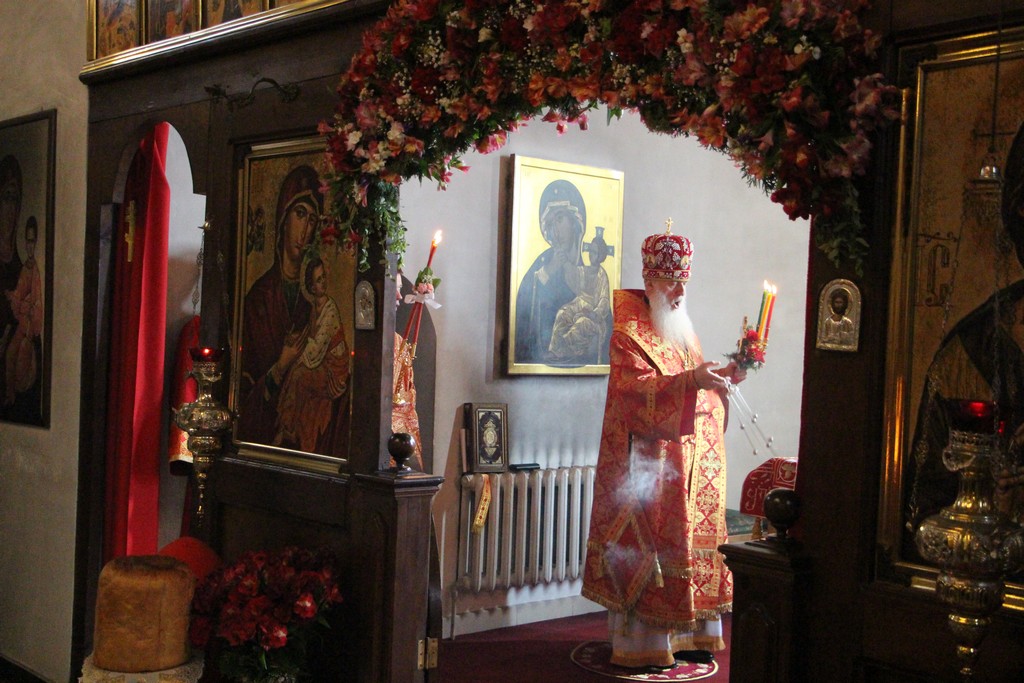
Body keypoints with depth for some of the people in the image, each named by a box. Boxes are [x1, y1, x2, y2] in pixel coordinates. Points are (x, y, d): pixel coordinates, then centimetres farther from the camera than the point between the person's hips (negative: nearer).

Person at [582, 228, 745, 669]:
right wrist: (691, 379, -30)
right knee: (648, 542, -6)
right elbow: (638, 386, -21)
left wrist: (721, 376, 5)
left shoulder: (680, 327, 18)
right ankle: (642, 644, 2)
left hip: (691, 460, 8)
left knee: (687, 538, 9)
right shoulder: (629, 330, -8)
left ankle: (682, 635, 18)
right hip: (650, 459, -8)